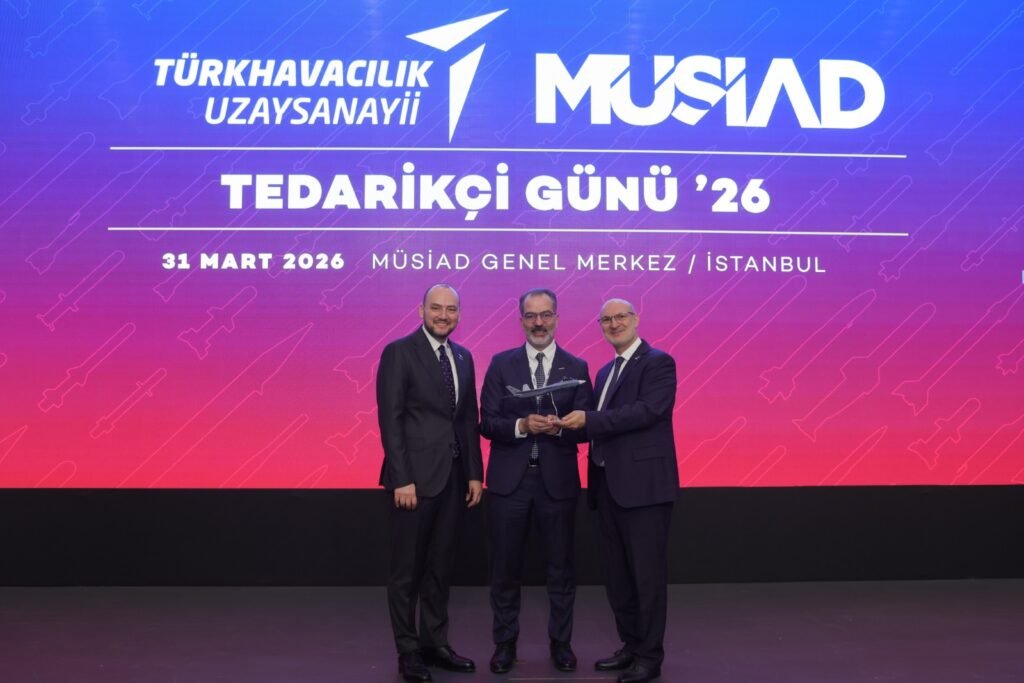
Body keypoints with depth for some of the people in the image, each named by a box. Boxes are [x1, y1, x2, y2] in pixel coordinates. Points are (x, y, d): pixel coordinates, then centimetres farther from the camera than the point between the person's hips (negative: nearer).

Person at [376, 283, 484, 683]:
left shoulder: (463, 357, 12)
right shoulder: (398, 352, -7)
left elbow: (468, 420, 14)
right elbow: (390, 420, -12)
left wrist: (475, 473, 9)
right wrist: (402, 479, -17)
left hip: (453, 477, 6)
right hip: (415, 476, -6)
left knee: (441, 565, 13)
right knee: (407, 568, 4)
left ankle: (435, 643, 24)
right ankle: (408, 651, 15)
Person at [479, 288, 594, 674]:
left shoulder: (577, 367, 4)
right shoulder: (501, 364, 3)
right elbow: (487, 422, -2)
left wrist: (559, 427, -21)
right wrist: (521, 426, -20)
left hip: (558, 480, 0)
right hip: (509, 479, 0)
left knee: (560, 566, 9)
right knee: (505, 567, 8)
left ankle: (561, 642, 24)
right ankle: (505, 642, 22)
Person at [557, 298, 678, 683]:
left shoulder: (658, 362, -7)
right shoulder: (605, 372, 19)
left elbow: (648, 410, -21)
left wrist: (589, 419, -21)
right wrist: (576, 423, -2)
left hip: (644, 485, -8)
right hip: (609, 486, 8)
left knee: (647, 573, -1)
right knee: (617, 573, 14)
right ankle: (630, 645, 27)